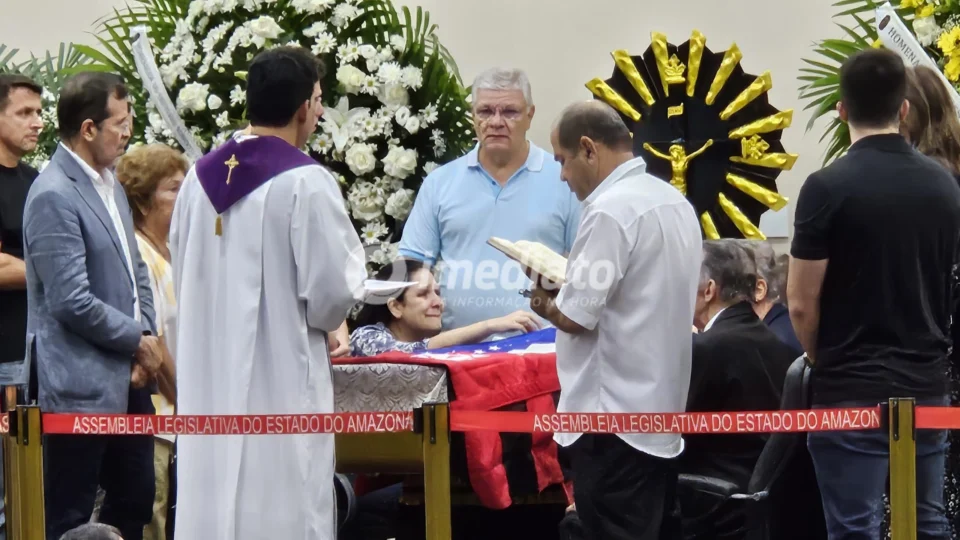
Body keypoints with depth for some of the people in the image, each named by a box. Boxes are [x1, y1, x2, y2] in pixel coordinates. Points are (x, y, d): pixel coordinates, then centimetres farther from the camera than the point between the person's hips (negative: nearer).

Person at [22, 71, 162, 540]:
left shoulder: (109, 184, 12)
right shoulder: (54, 197, -17)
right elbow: (72, 302, -21)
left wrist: (145, 337, 2)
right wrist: (138, 341, -10)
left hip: (126, 377, 9)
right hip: (81, 386, -9)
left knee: (134, 501, 15)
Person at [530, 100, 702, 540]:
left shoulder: (610, 211, -17)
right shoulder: (675, 203, 11)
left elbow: (576, 317, -18)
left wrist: (545, 303, 2)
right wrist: (570, 286, 15)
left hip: (614, 419, -9)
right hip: (661, 413, 9)